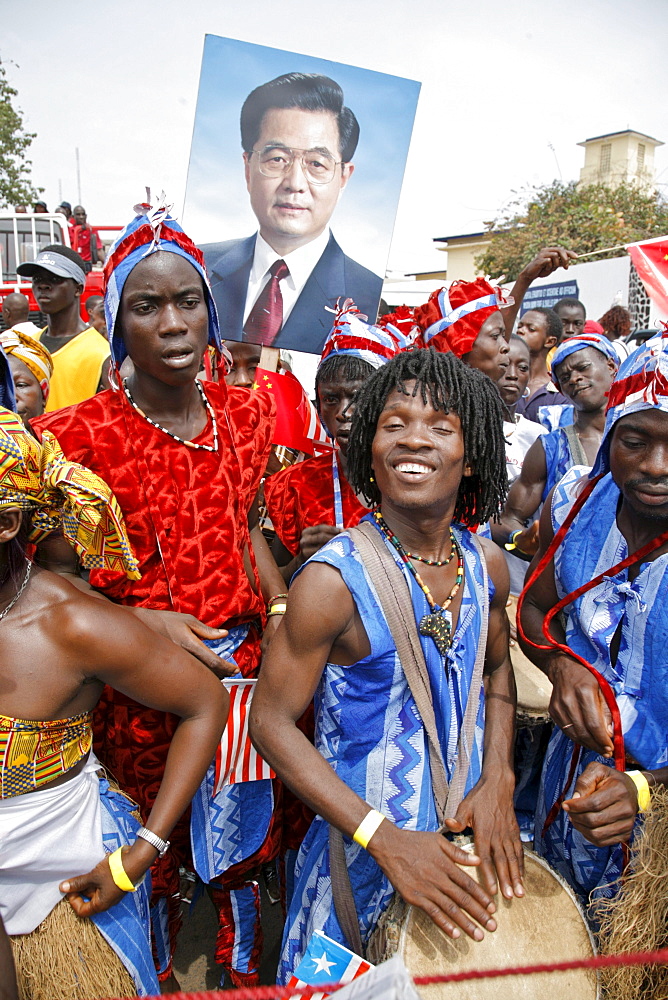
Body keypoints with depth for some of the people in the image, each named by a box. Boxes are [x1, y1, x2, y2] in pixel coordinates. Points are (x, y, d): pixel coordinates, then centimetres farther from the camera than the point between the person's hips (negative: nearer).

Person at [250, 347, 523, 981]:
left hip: (465, 836, 5)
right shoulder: (333, 581, -24)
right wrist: (386, 838, -23)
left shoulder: (486, 566, -7)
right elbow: (270, 721, -18)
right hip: (362, 852, -5)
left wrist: (497, 784, -5)